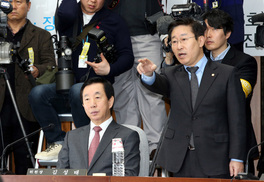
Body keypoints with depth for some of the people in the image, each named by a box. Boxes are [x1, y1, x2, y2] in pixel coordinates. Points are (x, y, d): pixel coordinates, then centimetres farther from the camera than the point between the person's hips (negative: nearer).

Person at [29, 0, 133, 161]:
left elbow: (127, 56, 5)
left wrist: (110, 70, -14)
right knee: (37, 93, -25)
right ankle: (59, 143, -14)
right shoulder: (72, 15, 13)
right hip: (66, 85, 3)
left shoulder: (113, 21, 10)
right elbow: (65, 14, -16)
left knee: (77, 91, -37)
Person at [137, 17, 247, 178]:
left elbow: (237, 121, -1)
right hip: (179, 163, 3)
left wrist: (237, 158, -8)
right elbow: (159, 85, -12)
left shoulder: (227, 74, 3)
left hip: (214, 161, -3)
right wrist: (148, 75, -35)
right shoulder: (171, 75, 12)